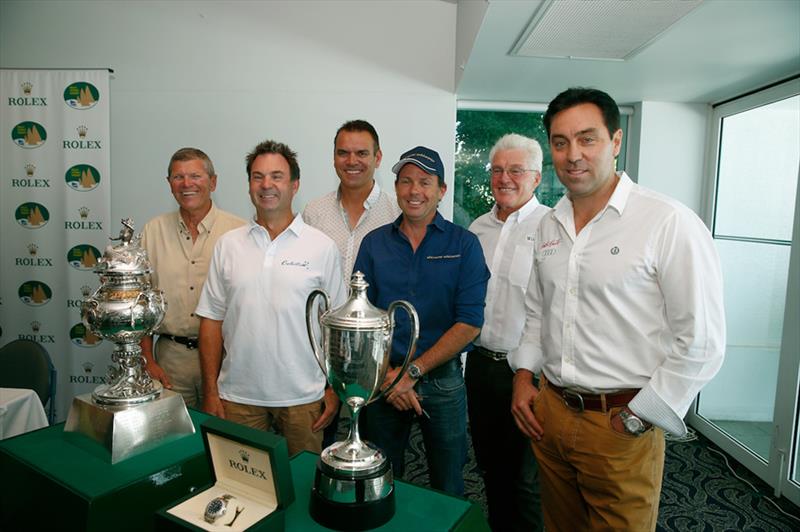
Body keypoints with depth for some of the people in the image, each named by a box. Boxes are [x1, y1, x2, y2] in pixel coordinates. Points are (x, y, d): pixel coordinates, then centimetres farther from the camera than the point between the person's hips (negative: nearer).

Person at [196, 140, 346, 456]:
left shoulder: (322, 247, -2)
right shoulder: (228, 245, 3)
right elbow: (212, 320, 5)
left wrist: (335, 388, -3)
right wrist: (210, 391, 2)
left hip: (303, 397, -1)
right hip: (238, 396, 2)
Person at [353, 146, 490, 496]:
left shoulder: (464, 245, -4)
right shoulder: (374, 243, 3)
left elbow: (469, 323, -11)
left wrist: (412, 372, -14)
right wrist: (387, 375, -10)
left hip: (443, 382, -1)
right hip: (382, 382, 2)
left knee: (447, 489, 15)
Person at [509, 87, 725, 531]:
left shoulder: (669, 222, -14)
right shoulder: (549, 227, 6)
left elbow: (701, 343, -14)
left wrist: (636, 419, -13)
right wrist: (524, 374, 6)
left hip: (623, 426, -5)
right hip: (549, 413, 6)